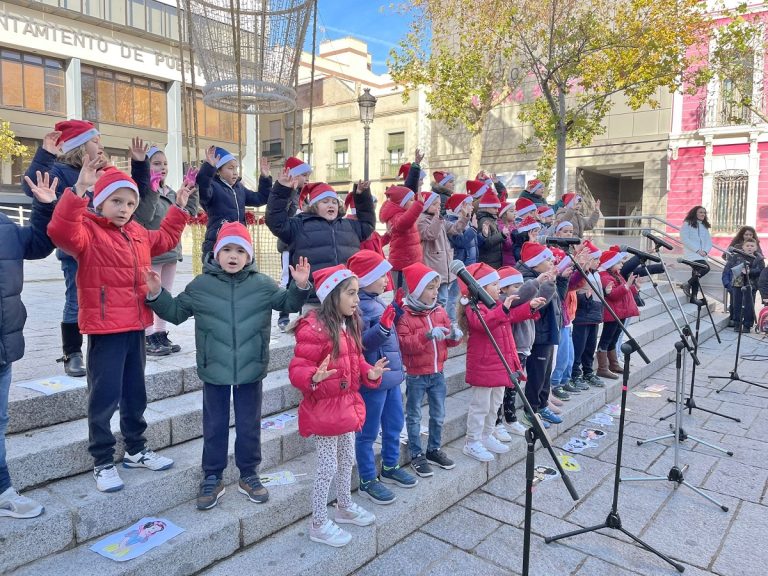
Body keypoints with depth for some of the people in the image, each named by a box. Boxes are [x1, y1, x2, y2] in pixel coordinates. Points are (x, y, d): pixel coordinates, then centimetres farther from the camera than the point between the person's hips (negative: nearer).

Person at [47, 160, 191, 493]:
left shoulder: (139, 235, 12)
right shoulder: (89, 232, -10)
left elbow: (166, 238, 31)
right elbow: (61, 231, -32)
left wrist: (179, 209, 29)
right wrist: (79, 190, -38)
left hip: (135, 328, 7)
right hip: (105, 331, -7)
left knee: (135, 394, 17)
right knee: (104, 397, 1)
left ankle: (136, 450, 33)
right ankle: (103, 462, 16)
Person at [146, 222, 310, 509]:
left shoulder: (263, 284, -1)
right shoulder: (200, 285, 0)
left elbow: (288, 304, 9)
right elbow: (176, 312, 10)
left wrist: (299, 287, -9)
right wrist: (157, 294, -4)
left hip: (250, 370, 0)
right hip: (214, 370, 0)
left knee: (249, 426, 12)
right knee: (214, 426, 12)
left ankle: (249, 474, 30)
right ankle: (212, 478, 29)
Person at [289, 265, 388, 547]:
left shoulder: (349, 325, 5)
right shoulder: (314, 328, -23)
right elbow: (297, 369, -23)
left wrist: (370, 373, -4)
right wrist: (314, 378, -43)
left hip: (348, 404, 9)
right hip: (324, 408, -9)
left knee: (347, 459, 23)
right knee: (328, 467, 4)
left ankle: (345, 506, 45)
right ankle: (319, 524, 23)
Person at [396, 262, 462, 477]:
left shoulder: (439, 311, 4)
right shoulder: (404, 315, -15)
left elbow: (448, 339, 10)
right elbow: (404, 343, -24)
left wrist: (455, 335, -12)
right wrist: (426, 335, -34)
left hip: (437, 373, 6)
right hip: (416, 375, -6)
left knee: (438, 415, 16)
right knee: (414, 417, 8)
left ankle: (434, 450, 33)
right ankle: (416, 455, 21)